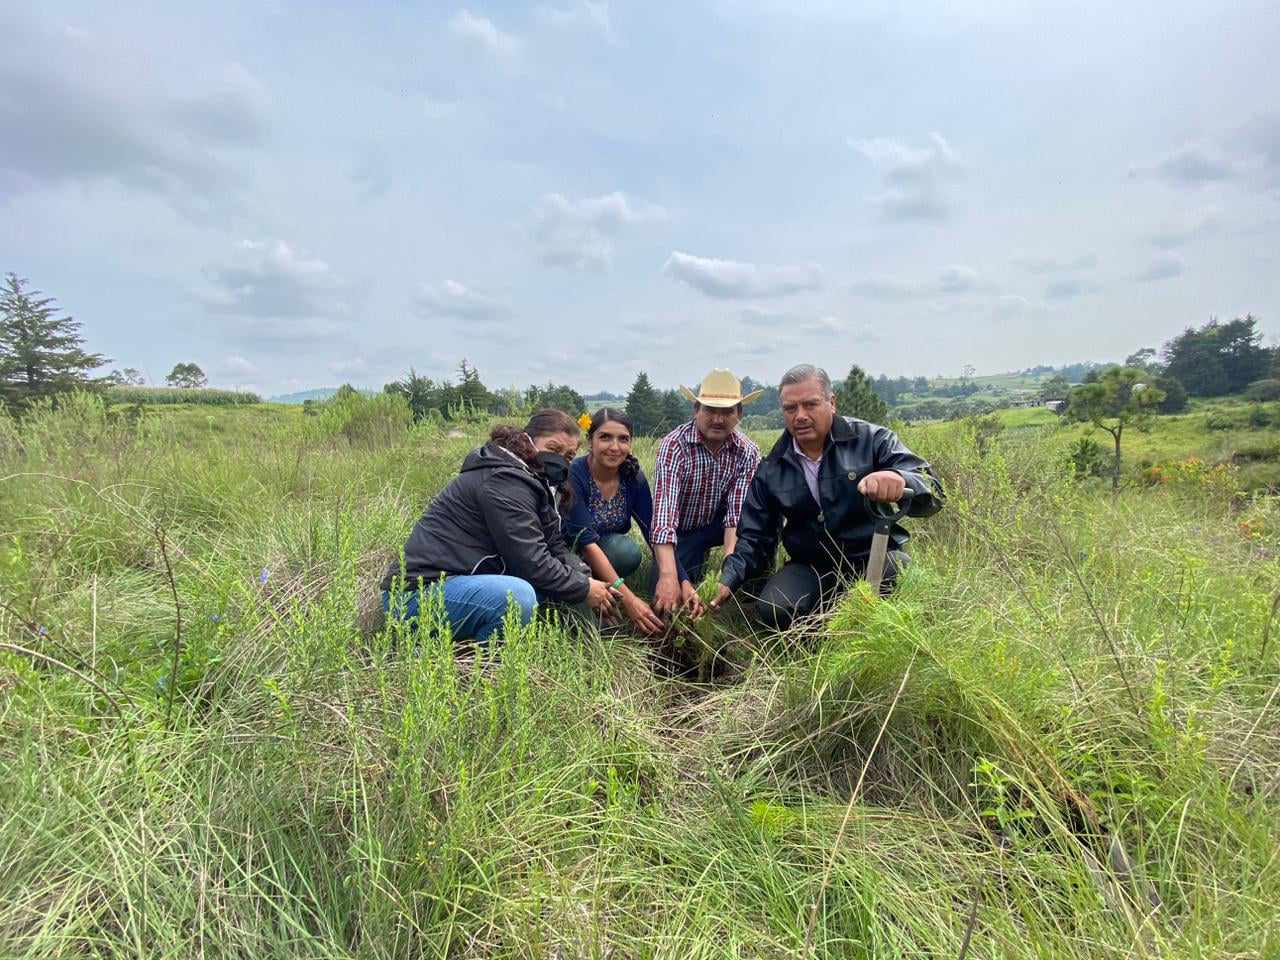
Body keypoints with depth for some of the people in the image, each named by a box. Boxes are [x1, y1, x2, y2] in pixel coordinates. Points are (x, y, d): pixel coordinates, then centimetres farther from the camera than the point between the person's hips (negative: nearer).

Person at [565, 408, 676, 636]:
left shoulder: (634, 478, -8)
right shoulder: (573, 475, -23)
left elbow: (655, 533, -11)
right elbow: (586, 541, -29)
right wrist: (628, 598, -36)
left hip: (604, 554, 4)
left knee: (627, 550, -28)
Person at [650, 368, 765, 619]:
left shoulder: (747, 451, -17)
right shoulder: (674, 445, -27)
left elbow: (738, 513, -23)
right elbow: (664, 513, -38)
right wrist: (669, 577, -49)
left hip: (716, 525, 3)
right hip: (678, 532, -2)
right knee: (672, 599, -23)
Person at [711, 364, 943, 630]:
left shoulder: (872, 440, -5)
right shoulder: (771, 470, 5)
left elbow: (931, 493, -14)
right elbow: (754, 536, 9)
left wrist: (899, 480, -39)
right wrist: (728, 581, -7)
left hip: (875, 557, -1)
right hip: (810, 567, 2)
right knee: (772, 611, -26)